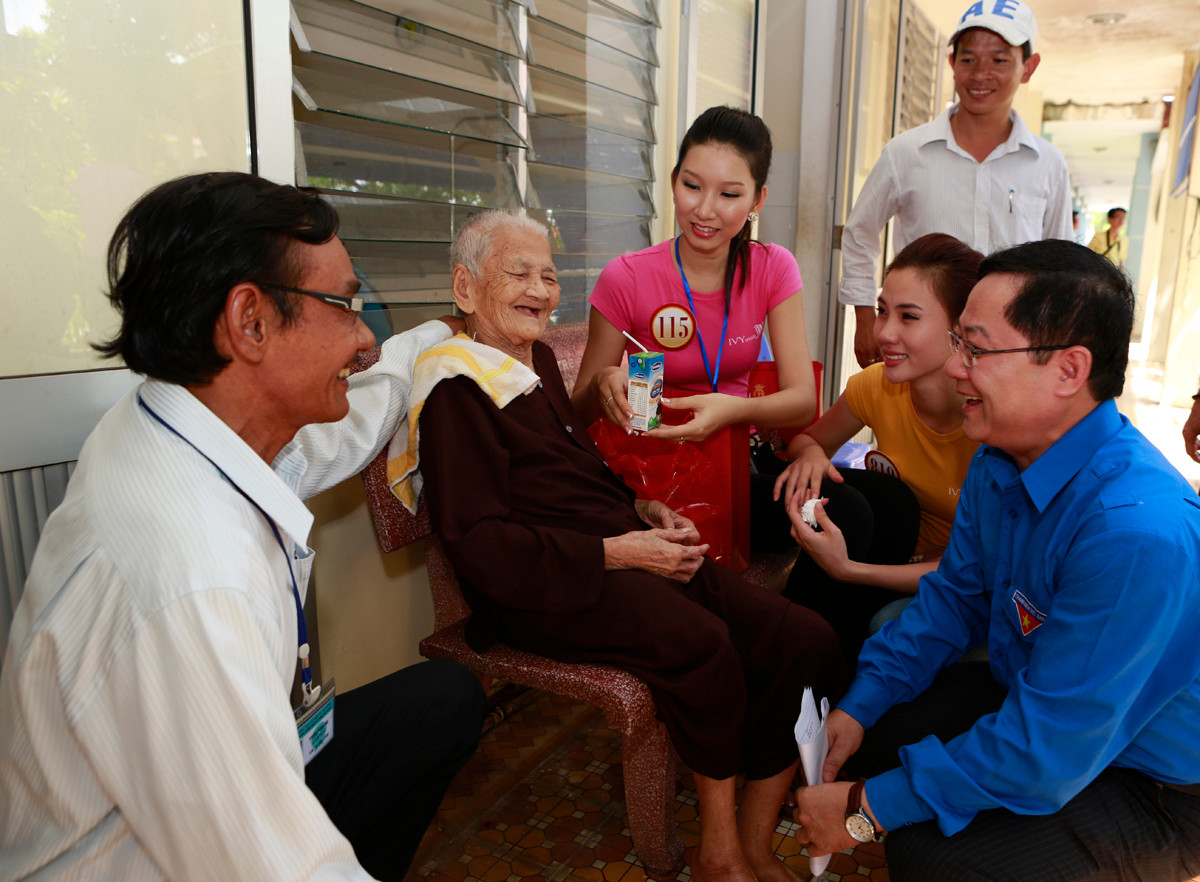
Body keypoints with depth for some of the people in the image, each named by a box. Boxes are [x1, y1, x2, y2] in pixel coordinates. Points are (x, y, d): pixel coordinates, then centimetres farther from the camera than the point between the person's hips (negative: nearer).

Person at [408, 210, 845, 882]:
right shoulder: (456, 389, -7)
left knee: (804, 639, -8)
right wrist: (616, 551, -16)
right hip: (543, 589, -8)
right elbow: (481, 548, -15)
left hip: (629, 553, 9)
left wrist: (643, 511, 9)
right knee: (702, 642, -33)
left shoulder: (537, 360, 20)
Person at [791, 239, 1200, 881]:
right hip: (1026, 696, 8)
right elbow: (956, 594, 5)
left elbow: (1046, 753, -32)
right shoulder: (999, 459, -8)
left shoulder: (1141, 533, -36)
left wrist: (867, 810, -24)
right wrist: (860, 704, -3)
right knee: (862, 729, 3)